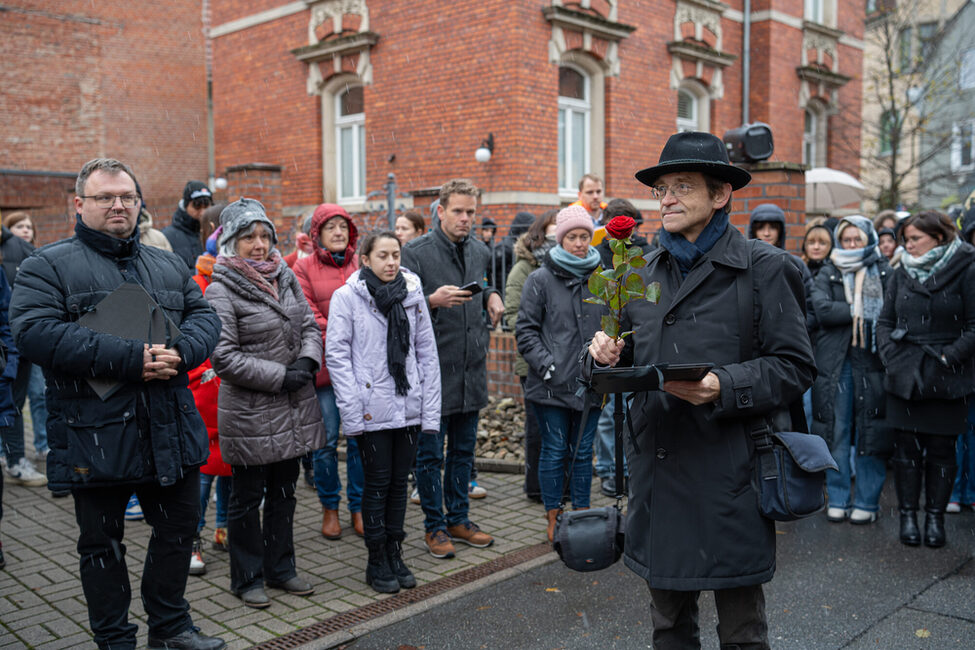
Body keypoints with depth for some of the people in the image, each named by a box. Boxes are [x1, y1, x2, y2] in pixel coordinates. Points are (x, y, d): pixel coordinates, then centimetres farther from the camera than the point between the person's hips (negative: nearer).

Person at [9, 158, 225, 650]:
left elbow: (204, 317, 8)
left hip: (170, 432, 5)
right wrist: (129, 358, -23)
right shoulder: (49, 266, -3)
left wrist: (178, 353, -16)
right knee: (101, 544, 10)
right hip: (96, 437, -4)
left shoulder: (168, 266, 15)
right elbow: (34, 332, -18)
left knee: (179, 529, 14)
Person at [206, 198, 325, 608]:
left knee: (283, 493, 17)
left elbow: (310, 326, 11)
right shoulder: (221, 291, -12)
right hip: (249, 411, -6)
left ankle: (281, 569, 32)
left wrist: (307, 362, -9)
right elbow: (224, 356, -18)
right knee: (247, 499, 8)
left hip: (295, 407, 7)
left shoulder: (285, 278, 8)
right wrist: (279, 377, -18)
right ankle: (248, 579, 23)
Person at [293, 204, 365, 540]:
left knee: (360, 438, 4)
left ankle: (358, 507, 18)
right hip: (324, 364, -2)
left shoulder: (362, 264, 10)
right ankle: (329, 508, 21)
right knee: (326, 440, 4)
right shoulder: (304, 267, 3)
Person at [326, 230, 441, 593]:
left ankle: (395, 554, 26)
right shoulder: (347, 297, -4)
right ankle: (377, 562, 18)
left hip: (409, 407, 3)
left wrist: (431, 410, 2)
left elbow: (427, 353, 7)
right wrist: (352, 412, -14)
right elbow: (337, 356, -7)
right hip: (373, 409, -3)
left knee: (399, 481, 12)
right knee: (378, 482, 4)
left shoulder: (413, 294, 6)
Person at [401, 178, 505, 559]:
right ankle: (434, 525, 17)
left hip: (472, 370, 6)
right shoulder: (416, 252, -8)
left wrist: (491, 297, 5)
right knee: (430, 453, 4)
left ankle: (459, 518, 28)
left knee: (464, 449, 15)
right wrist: (433, 300, -27)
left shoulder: (481, 252, 11)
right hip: (434, 369, -6)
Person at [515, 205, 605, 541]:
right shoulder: (541, 279, -2)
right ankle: (553, 519, 17)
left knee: (583, 451, 11)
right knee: (554, 451, 4)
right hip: (551, 384, -3)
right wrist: (547, 366, -12)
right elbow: (526, 329, -3)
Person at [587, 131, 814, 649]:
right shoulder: (645, 271, 11)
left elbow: (794, 365, -9)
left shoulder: (762, 269, -5)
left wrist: (724, 387, -23)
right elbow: (628, 354, 19)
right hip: (657, 469, 5)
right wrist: (606, 352, -4)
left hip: (729, 476, -5)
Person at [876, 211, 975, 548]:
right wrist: (890, 354, 0)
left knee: (941, 449, 5)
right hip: (904, 377, 3)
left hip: (947, 379, -3)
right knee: (907, 448, 6)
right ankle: (908, 515, 16)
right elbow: (885, 321, 14)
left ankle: (935, 516, 17)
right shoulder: (902, 273, 10)